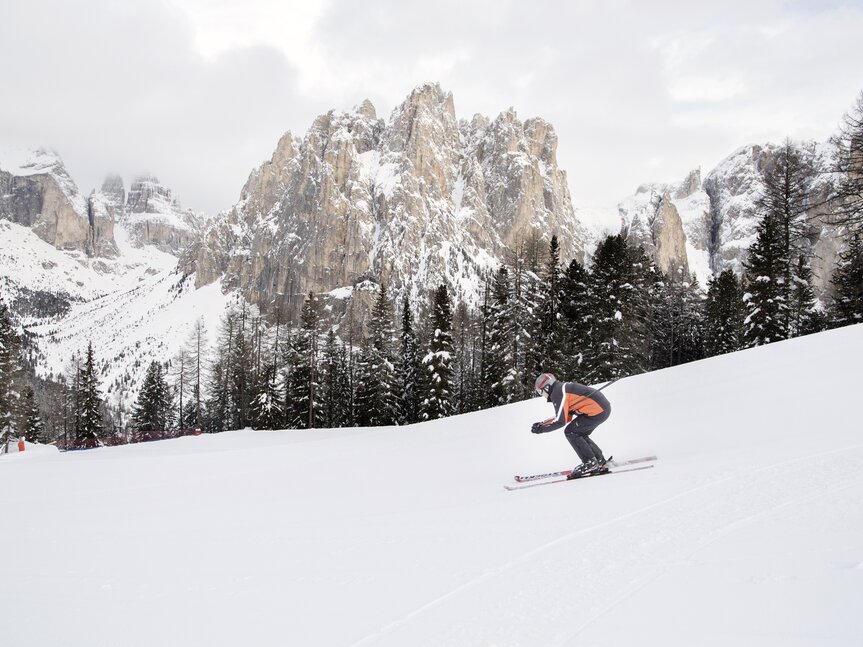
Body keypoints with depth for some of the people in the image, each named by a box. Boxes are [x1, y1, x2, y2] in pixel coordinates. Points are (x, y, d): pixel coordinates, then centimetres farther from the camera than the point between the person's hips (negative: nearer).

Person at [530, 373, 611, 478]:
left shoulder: (558, 393, -12)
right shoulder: (563, 388, 19)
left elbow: (560, 421, -16)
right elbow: (566, 417, 23)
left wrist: (542, 429, -4)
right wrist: (542, 423, 21)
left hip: (597, 410, -10)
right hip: (603, 407, 10)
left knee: (570, 432, -2)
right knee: (579, 434, 19)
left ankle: (590, 463, 0)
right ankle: (601, 462, 22)